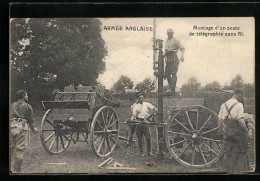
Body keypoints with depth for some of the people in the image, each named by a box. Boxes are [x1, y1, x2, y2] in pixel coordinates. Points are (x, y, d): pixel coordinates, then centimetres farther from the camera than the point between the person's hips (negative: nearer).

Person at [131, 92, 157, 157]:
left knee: (148, 138, -5)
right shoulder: (136, 106, 9)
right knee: (140, 139, 4)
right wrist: (132, 120, -15)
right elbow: (133, 115, 3)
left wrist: (150, 115, -3)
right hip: (138, 123, 1)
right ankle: (141, 152, 14)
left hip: (145, 123, -1)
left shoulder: (147, 104, 8)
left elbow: (155, 109, 3)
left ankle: (149, 151, 5)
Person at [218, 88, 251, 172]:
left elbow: (220, 120, 10)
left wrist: (221, 131, 18)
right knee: (242, 151, 7)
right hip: (237, 131, -5)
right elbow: (240, 120, -17)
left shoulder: (223, 105, 9)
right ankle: (242, 169, 5)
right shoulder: (239, 105, -10)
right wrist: (247, 132, -11)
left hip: (226, 131, 6)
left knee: (227, 152, 10)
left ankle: (228, 170, 12)